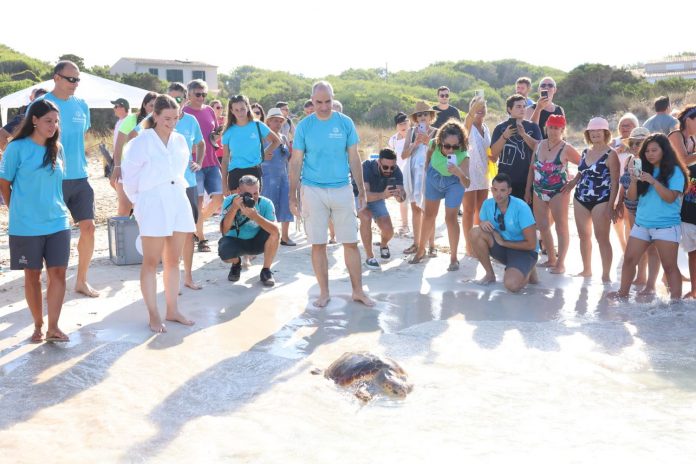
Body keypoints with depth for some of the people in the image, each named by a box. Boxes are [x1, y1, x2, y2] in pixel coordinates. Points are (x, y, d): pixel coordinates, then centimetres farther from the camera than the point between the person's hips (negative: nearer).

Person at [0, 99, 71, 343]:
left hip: (57, 222, 4)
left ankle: (53, 327, 4)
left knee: (58, 272, -2)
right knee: (32, 275, 7)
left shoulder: (57, 149, 7)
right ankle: (38, 326, 19)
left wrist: (53, 207, 14)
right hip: (26, 226, -3)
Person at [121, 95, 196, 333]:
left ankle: (172, 310, 21)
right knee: (151, 262, 0)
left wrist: (178, 190, 15)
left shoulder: (180, 141, 8)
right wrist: (138, 202, 2)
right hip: (153, 204, -6)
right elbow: (129, 176, -2)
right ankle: (153, 315, 7)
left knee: (173, 260, 12)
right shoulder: (142, 142, -8)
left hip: (178, 201, 6)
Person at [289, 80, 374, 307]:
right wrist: (292, 196, -1)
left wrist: (362, 190, 4)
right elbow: (296, 162, 3)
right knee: (318, 244, 4)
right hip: (313, 190, 0)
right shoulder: (304, 126, 0)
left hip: (342, 188, 1)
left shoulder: (345, 123, 1)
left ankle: (358, 290, 14)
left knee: (351, 243, 3)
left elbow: (354, 159, 6)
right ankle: (324, 292, 16)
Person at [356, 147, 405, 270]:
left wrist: (400, 195, -51)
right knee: (366, 217, -34)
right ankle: (369, 257, -19)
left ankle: (383, 245, 28)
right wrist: (383, 195, -62)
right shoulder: (366, 167, -35)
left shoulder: (396, 171, -23)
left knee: (388, 231, -11)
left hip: (378, 198, 4)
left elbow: (402, 199, -26)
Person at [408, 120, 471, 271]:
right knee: (429, 215, 13)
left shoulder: (463, 156, -38)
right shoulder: (434, 144, -32)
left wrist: (459, 173, -61)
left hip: (453, 183, -3)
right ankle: (421, 250, 29)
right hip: (434, 178, 3)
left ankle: (453, 258, 3)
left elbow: (466, 184, -42)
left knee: (451, 218, -7)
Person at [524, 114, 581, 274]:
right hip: (539, 191, 6)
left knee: (561, 227, -1)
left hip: (558, 192, -6)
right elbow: (532, 168, 11)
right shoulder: (539, 145, 5)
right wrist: (528, 190, 11)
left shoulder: (566, 149, -11)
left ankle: (560, 263, 4)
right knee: (542, 226, 9)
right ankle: (551, 259, 24)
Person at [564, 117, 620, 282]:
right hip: (581, 199, 6)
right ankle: (586, 270, 25)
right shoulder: (585, 152, 11)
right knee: (584, 236, 12)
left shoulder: (611, 154, -8)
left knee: (602, 237, -5)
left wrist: (611, 205, -17)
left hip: (601, 201, -6)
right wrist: (573, 183, 7)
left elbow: (615, 182, -11)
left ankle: (606, 274, 1)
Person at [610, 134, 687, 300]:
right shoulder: (644, 170, 7)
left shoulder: (674, 171, -4)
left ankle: (676, 301, 0)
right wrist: (634, 181, -15)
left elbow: (670, 198, -14)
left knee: (669, 266, -3)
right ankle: (622, 294, 13)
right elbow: (632, 196, 4)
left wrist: (653, 181, -23)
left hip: (666, 226, -5)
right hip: (641, 224, 5)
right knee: (629, 259, 4)